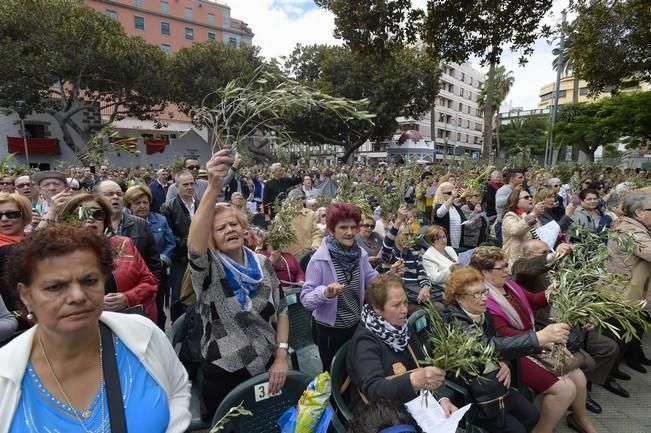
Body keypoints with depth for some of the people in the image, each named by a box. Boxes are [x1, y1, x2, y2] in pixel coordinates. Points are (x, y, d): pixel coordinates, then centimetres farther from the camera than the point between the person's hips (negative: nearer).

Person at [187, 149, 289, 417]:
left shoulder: (263, 263, -2)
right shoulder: (207, 268, -14)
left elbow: (281, 310, 4)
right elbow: (195, 245, -38)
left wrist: (281, 355, -6)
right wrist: (214, 188, -51)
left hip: (268, 368, 4)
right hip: (224, 376, -3)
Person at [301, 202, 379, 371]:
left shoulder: (360, 254, -6)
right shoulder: (319, 259, -21)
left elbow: (372, 280, 6)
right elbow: (306, 299, -20)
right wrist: (325, 293, -39)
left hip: (357, 325, 5)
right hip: (330, 329, -5)